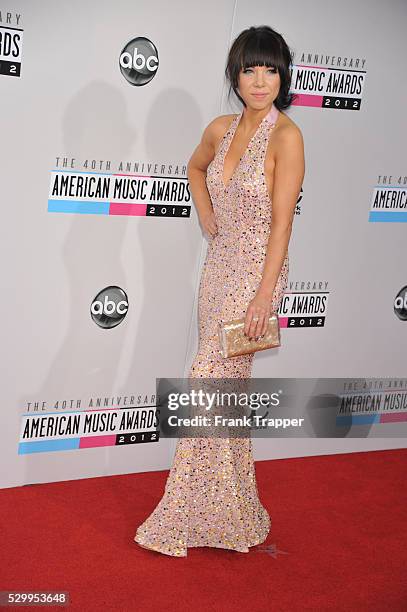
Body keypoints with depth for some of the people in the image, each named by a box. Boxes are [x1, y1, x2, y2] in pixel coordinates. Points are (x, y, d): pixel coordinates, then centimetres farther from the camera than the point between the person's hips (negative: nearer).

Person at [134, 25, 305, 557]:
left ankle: (189, 519, 3)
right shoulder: (221, 129, 7)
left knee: (210, 384, -8)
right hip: (220, 265, 7)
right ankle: (231, 507, 25)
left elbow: (281, 221, -17)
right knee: (226, 385, 12)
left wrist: (264, 296, -19)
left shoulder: (286, 136, -13)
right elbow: (196, 167, 29)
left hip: (257, 271, -7)